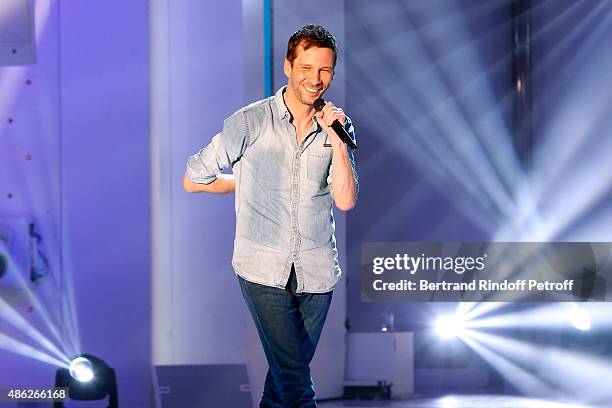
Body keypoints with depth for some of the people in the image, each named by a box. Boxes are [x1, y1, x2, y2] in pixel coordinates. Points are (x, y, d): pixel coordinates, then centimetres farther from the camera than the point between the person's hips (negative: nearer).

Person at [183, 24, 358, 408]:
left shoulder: (338, 126, 5)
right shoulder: (251, 122, -5)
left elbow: (346, 200, -6)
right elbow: (193, 180, 3)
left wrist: (336, 138, -14)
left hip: (316, 271, 4)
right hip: (263, 269, -4)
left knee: (290, 368, 14)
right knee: (294, 376, -11)